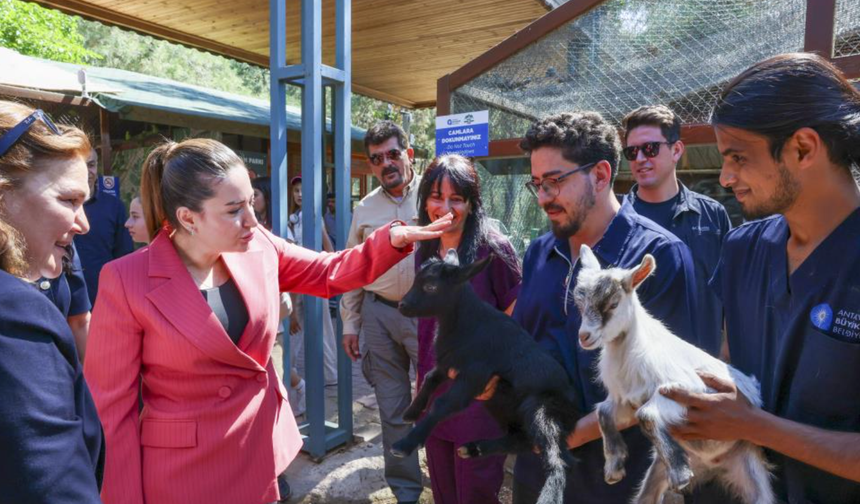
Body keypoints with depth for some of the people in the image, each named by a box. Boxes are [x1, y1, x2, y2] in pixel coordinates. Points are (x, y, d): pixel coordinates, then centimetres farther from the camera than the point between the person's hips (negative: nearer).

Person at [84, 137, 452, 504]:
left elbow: (330, 274, 4)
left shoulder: (258, 247, -8)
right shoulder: (126, 282, -19)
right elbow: (112, 405, -12)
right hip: (184, 471, -4)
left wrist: (393, 238, -12)